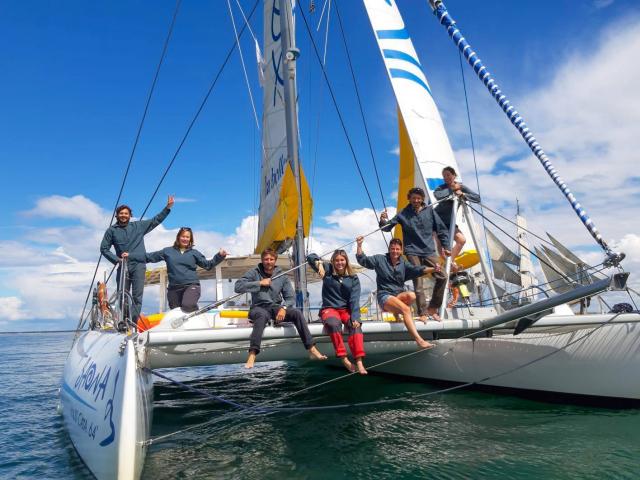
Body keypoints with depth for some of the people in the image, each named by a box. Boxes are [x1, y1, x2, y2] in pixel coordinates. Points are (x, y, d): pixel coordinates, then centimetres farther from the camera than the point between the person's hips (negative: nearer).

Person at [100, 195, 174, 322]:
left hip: (138, 265, -1)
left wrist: (168, 207, 4)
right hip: (123, 266, 1)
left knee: (137, 296, -7)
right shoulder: (111, 230, 9)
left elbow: (156, 220, 12)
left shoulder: (139, 226, 10)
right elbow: (104, 248, 10)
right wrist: (116, 259, -2)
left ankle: (133, 323, -6)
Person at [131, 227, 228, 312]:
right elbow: (149, 257, 11)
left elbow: (208, 265, 7)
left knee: (187, 305, -31)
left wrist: (220, 256, -5)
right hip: (174, 288, 3)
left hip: (191, 285, -3)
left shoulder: (194, 253, 9)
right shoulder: (168, 251, 10)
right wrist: (130, 256, 7)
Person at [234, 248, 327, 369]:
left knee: (297, 313, -22)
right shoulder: (254, 273, -2)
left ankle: (312, 350, -21)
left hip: (276, 307, 3)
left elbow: (291, 297, 3)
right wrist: (259, 283, -17)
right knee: (262, 315, -38)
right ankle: (252, 354, -46)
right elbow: (238, 287, -14)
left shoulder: (282, 276, 5)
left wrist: (283, 308, -18)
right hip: (259, 308, -3)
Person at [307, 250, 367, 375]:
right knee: (333, 323, -36)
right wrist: (319, 263, -24)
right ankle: (344, 359, -34)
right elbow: (310, 256, -2)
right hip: (329, 309, -1)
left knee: (355, 325, -32)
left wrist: (355, 317, -21)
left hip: (346, 309, 1)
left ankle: (359, 362, -41)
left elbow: (354, 299, -6)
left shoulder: (353, 278, 4)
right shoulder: (328, 270, 3)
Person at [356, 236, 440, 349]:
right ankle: (419, 340, -39)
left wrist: (433, 269, -22)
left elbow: (417, 269, -5)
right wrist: (359, 245, -17)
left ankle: (397, 311, -3)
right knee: (406, 309, -31)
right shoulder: (380, 259, 4)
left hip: (399, 294, 4)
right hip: (385, 296, -4)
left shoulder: (404, 263, 10)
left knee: (411, 295, -32)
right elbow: (363, 260, -1)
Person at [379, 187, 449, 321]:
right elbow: (388, 226, 0)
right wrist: (383, 221, -22)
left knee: (441, 277, -6)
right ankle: (423, 313, 1)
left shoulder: (429, 211, 7)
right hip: (412, 252, -2)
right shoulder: (403, 213, 2)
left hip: (429, 251, 2)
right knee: (418, 283, -6)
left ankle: (432, 308, 10)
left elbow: (441, 229, 11)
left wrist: (446, 246, 7)